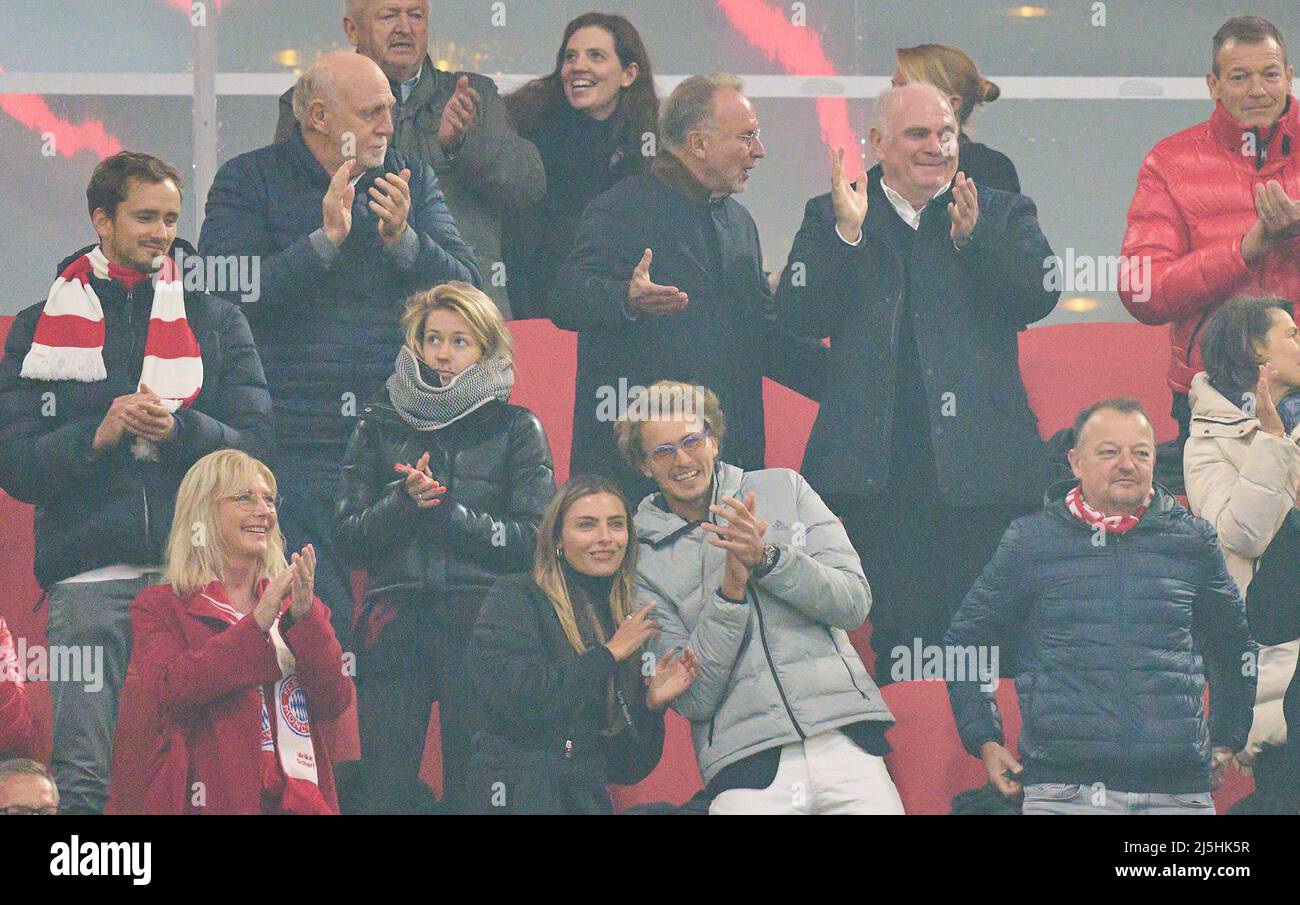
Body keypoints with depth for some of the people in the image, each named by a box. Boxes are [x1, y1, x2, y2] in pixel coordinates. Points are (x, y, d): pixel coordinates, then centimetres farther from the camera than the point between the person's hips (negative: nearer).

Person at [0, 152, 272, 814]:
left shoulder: (217, 322, 15)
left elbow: (257, 444, 5)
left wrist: (180, 427, -13)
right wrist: (97, 434, -11)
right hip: (89, 575, 0)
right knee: (84, 776, -7)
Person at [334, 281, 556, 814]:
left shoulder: (517, 429, 7)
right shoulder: (380, 426, 13)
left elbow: (531, 540, -2)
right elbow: (348, 538, 7)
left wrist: (445, 510, -11)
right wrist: (403, 501, -10)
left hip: (482, 625, -2)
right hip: (396, 624, 2)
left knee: (473, 789, -5)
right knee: (385, 789, -4)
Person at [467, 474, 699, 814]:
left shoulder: (634, 626, 16)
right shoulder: (514, 599, 1)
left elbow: (626, 769, 16)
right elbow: (519, 701, -17)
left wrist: (653, 705, -2)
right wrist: (610, 654, -7)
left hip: (591, 799, 5)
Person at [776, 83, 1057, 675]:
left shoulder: (1002, 215, 13)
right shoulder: (831, 217, 13)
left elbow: (1039, 295, -3)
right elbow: (799, 315, 0)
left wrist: (975, 238, -16)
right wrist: (847, 233, -11)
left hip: (978, 464, 0)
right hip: (876, 464, 0)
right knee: (899, 626, -2)